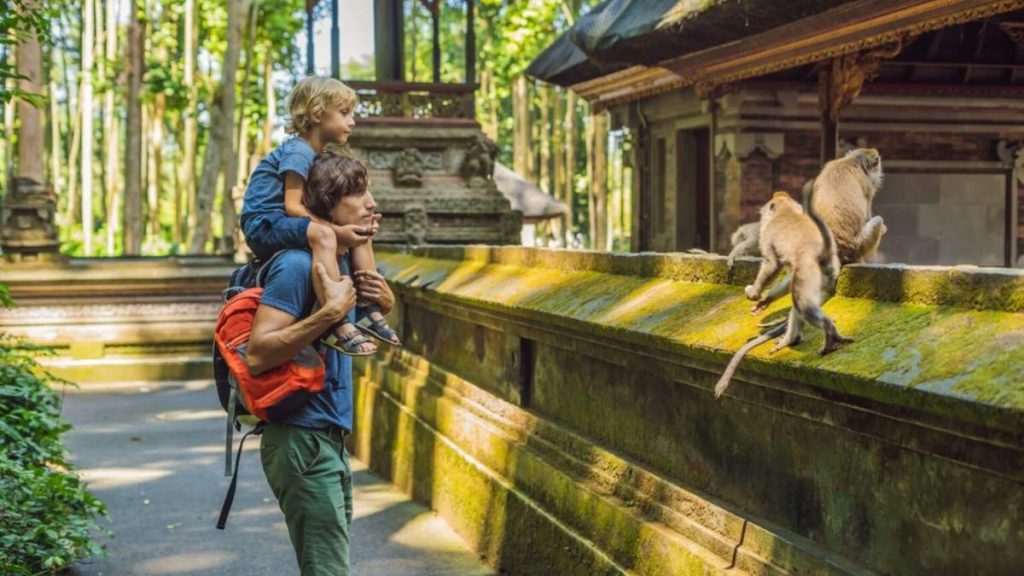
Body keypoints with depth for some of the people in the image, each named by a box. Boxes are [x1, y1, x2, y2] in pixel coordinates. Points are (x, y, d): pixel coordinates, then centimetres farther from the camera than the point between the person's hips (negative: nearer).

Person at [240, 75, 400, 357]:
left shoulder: (318, 154, 13)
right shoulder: (298, 151, -16)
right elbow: (293, 206, -24)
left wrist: (357, 225, -8)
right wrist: (338, 230, -28)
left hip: (287, 225, 10)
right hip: (264, 224, -10)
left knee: (360, 233, 10)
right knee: (323, 235, -36)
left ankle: (368, 310, 9)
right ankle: (338, 326, -39)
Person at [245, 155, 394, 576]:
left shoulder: (341, 260, 12)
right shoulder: (298, 264, -16)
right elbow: (257, 355, -24)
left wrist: (382, 304, 5)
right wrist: (331, 311, -26)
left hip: (330, 440, 10)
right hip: (302, 441, -10)